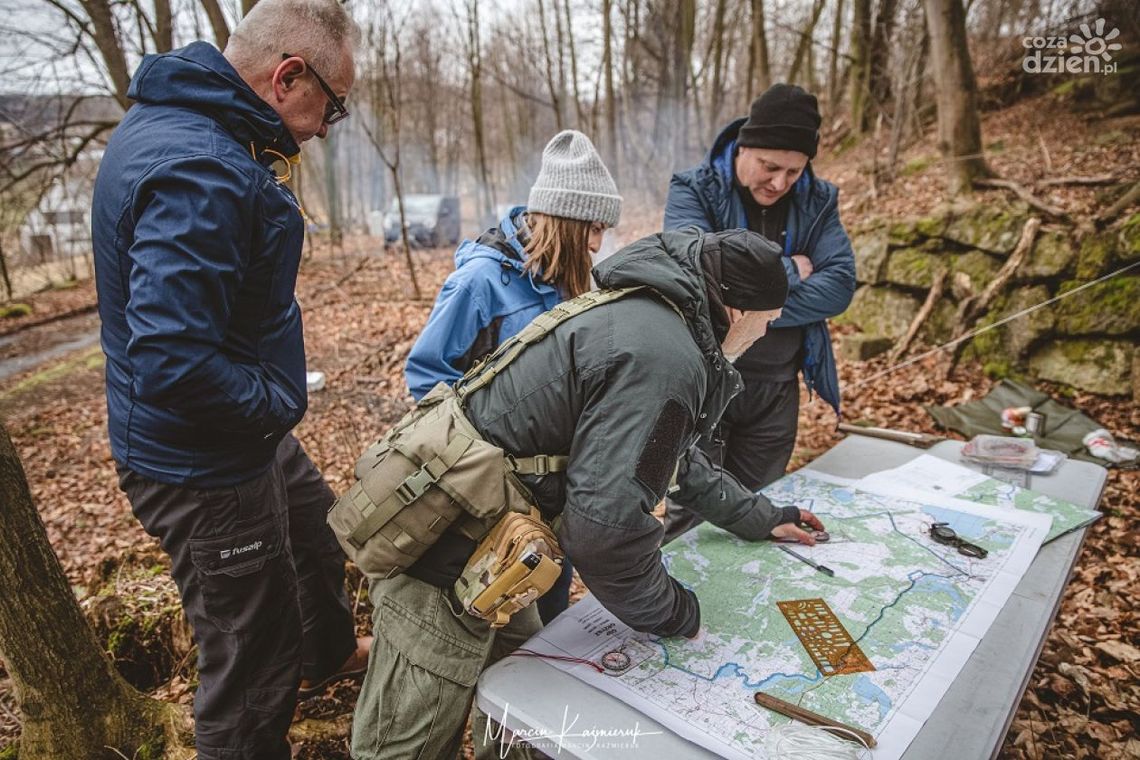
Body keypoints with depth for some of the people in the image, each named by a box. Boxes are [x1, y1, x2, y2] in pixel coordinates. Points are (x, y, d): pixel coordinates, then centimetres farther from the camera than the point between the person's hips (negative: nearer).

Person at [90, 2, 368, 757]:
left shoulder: (175, 121, 5)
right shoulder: (198, 170, -29)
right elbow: (172, 363, -35)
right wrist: (278, 403, -19)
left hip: (247, 437, 11)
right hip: (205, 467, -11)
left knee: (316, 535, 33)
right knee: (252, 676, 8)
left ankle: (331, 650, 62)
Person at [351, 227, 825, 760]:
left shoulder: (647, 314, 10)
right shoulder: (661, 360, -24)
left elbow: (673, 452, 23)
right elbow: (605, 524, -28)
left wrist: (757, 518, 29)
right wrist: (675, 614, -8)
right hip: (445, 549, -10)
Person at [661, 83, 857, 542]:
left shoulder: (818, 201, 3)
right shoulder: (693, 191, -9)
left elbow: (839, 285, -10)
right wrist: (788, 271, -16)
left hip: (776, 387, 4)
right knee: (690, 514, 4)